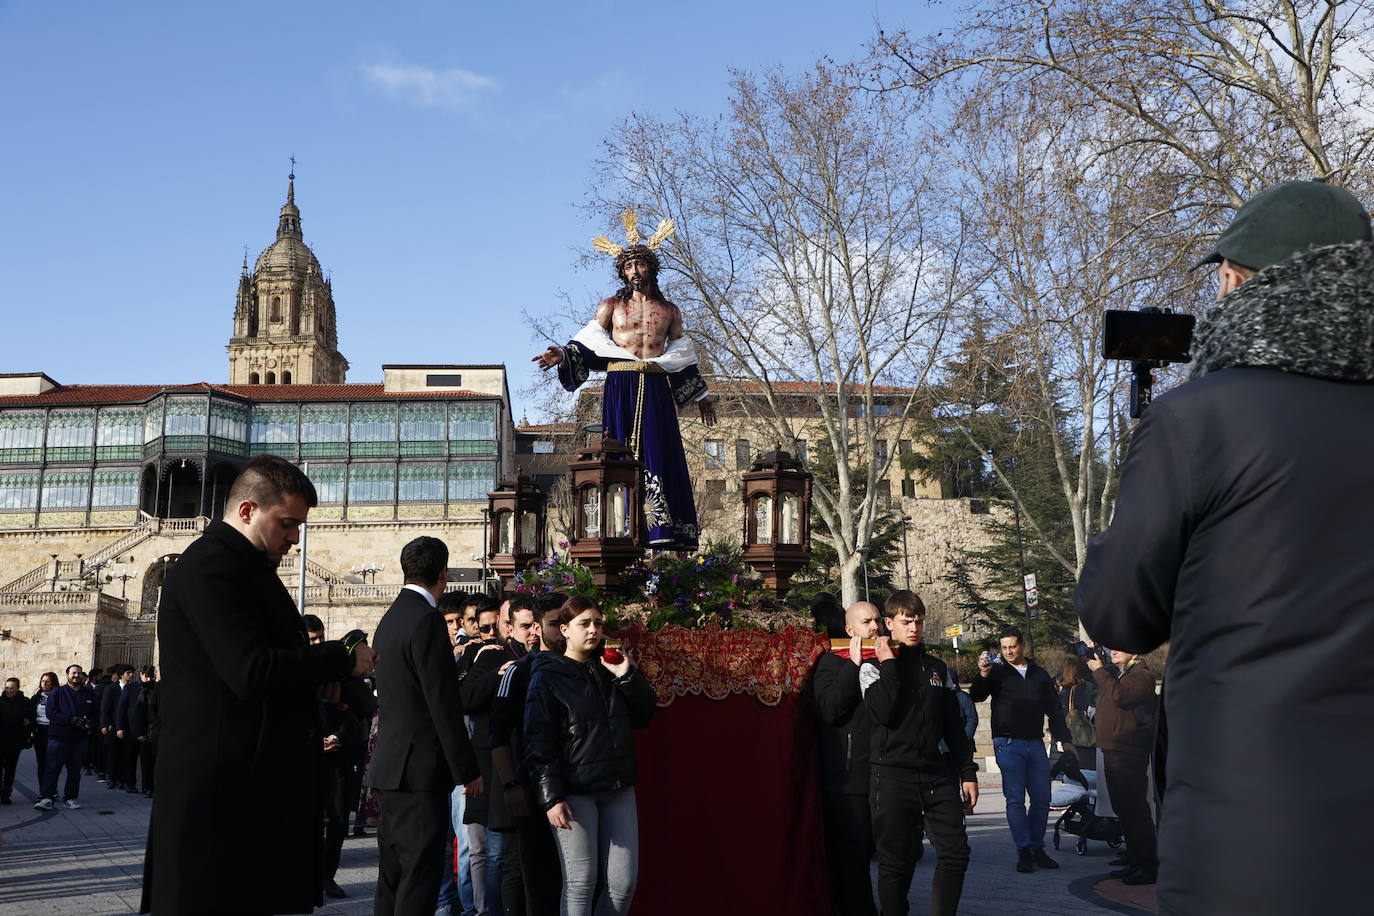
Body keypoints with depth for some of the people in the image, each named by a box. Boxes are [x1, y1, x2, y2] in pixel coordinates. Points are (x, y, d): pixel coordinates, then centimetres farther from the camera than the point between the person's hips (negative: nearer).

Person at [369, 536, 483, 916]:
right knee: (420, 870, -6)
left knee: (395, 866, 15)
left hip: (392, 763, 10)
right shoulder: (426, 619, -16)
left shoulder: (392, 616, 13)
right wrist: (467, 770, -14)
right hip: (420, 767, -10)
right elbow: (443, 704, -18)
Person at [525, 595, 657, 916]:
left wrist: (628, 676, -2)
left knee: (623, 882, 2)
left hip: (618, 788, 5)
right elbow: (538, 742, -7)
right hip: (574, 791, -5)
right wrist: (551, 797, -14)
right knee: (581, 883, -4)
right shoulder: (547, 676, -3)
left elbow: (643, 716, 12)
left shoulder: (610, 669, 12)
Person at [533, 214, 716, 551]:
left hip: (657, 390, 1)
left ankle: (665, 534, -11)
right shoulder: (611, 306, 12)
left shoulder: (669, 311, 16)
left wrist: (700, 395, 24)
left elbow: (682, 354, 22)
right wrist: (563, 355, -10)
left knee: (659, 454, -7)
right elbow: (587, 344, 9)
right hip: (620, 388, -1)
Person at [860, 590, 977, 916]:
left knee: (956, 852, -1)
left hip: (938, 775, 4)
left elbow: (953, 726, 17)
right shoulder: (874, 667, 1)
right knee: (896, 861, -1)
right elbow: (883, 712, -18)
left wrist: (967, 773, 13)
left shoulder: (937, 668, 15)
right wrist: (889, 664, -12)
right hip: (893, 776, -4)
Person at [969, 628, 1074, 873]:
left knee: (1042, 799, 4)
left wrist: (1065, 739, 14)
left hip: (1035, 743, 4)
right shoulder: (998, 672, 6)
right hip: (1008, 744, -4)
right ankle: (1024, 851, -2)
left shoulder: (1040, 674, 16)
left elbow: (1054, 708, 20)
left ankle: (1037, 848, 14)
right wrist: (982, 675, -26)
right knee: (1015, 800, -6)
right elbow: (976, 697, -8)